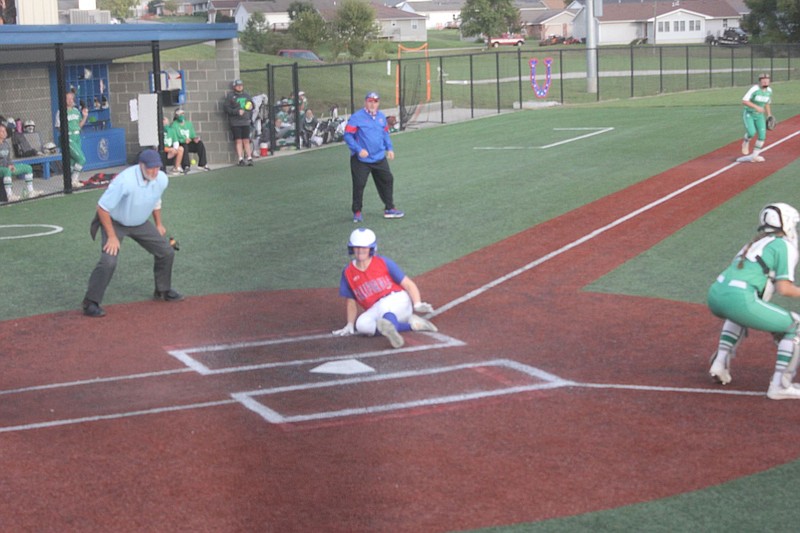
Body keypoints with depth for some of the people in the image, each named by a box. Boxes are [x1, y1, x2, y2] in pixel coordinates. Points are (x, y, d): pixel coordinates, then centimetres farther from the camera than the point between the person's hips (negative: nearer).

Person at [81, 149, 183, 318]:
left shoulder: (162, 180, -15)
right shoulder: (125, 181, -35)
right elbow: (102, 208, -27)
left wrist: (158, 224, 13)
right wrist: (112, 236, -24)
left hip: (141, 223, 6)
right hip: (115, 222, -6)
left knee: (166, 252, 6)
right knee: (109, 261, -23)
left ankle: (163, 291, 29)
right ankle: (90, 304, -11)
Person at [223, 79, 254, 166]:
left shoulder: (246, 95, 11)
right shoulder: (230, 96, -2)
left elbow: (252, 104, 24)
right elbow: (226, 109, -8)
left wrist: (251, 107, 0)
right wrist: (237, 111, -17)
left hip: (245, 122, 3)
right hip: (235, 122, -3)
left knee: (246, 141, 4)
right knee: (238, 141, -3)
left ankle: (249, 158, 5)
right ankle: (240, 159, 0)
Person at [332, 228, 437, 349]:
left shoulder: (383, 262, 1)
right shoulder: (348, 273, 9)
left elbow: (409, 284, -1)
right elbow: (351, 301, 18)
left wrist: (417, 305, -16)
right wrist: (350, 325, 7)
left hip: (398, 299, -3)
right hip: (375, 311, 3)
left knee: (385, 305, -38)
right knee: (362, 324, -31)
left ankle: (389, 325, -73)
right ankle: (411, 323, -29)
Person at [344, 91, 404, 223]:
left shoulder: (381, 117, 7)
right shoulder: (356, 117, -13)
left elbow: (385, 133, 20)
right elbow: (347, 135, -14)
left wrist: (389, 148, 9)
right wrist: (358, 149, -23)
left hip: (379, 158, 6)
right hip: (361, 159, -5)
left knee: (387, 180, 8)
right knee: (359, 185, -2)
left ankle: (389, 209, 20)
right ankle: (357, 212, 13)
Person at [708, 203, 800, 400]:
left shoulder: (756, 243, 29)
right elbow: (784, 288, -1)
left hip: (715, 295, 8)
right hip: (739, 299, -8)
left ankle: (721, 361, 27)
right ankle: (779, 386, 4)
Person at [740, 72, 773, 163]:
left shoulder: (769, 90, 1)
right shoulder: (755, 89, -20)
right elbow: (744, 101, -26)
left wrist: (769, 115, 10)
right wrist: (756, 107, -34)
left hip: (759, 115, 6)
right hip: (748, 114, -6)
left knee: (762, 136, -4)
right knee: (752, 132, -26)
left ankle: (754, 156, 10)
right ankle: (746, 143, 10)